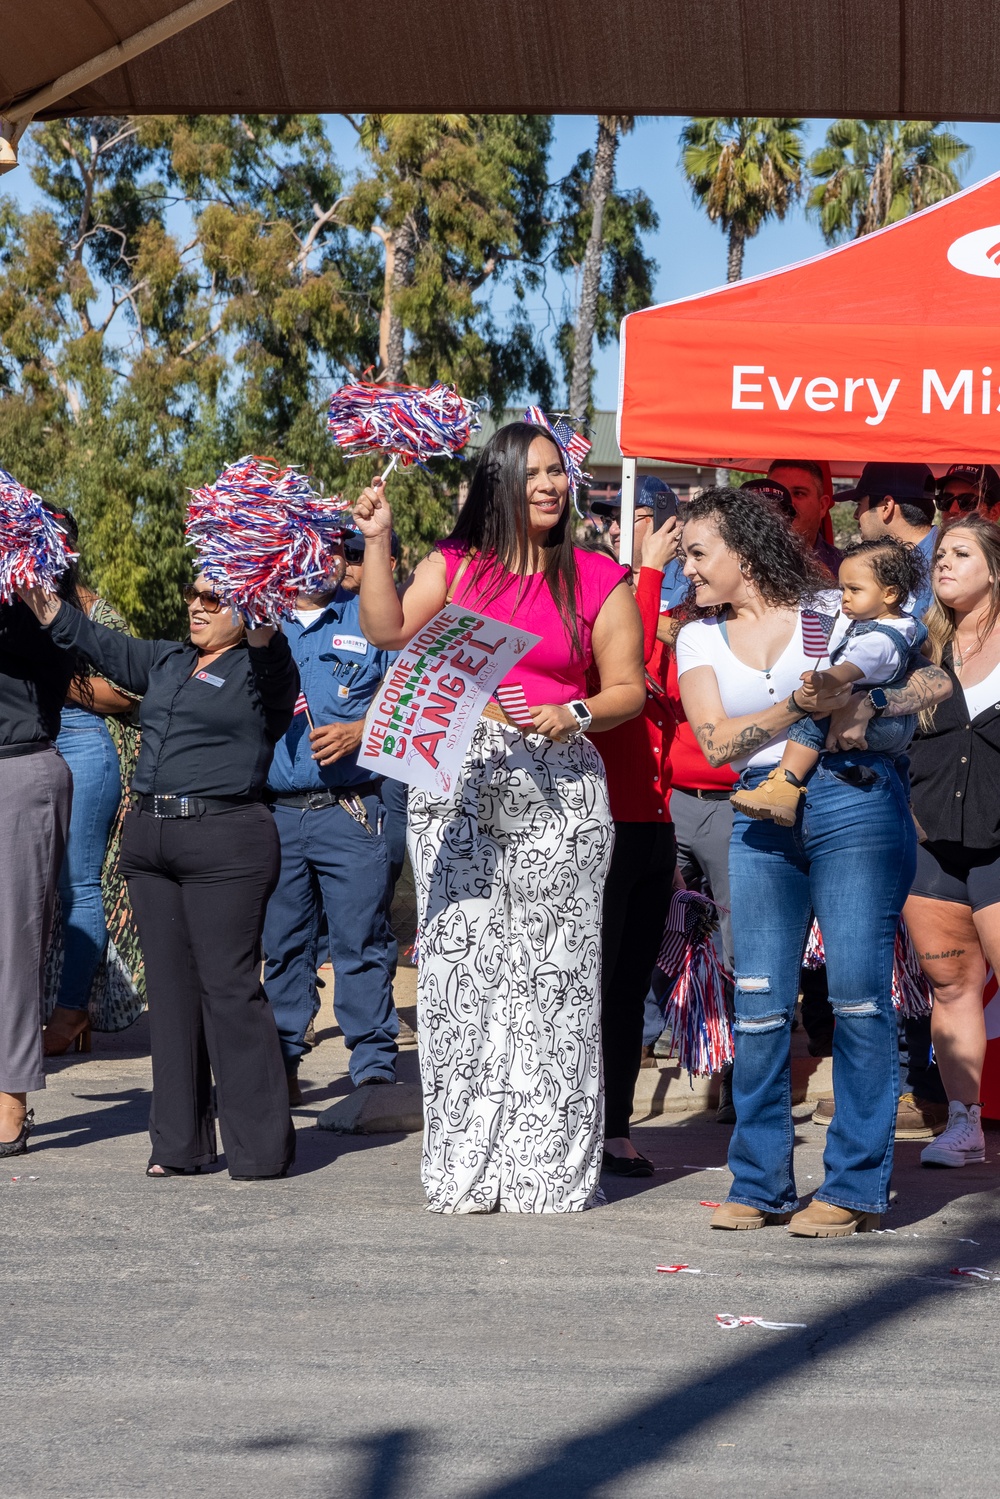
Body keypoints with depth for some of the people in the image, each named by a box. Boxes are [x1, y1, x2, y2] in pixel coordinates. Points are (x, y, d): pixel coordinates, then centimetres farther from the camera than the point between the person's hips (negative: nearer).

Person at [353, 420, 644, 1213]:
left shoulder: (596, 578, 7)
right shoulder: (452, 565, 12)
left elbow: (629, 688, 5)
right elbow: (389, 631, -1)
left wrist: (574, 715, -12)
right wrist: (377, 540, -5)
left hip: (557, 788, -1)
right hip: (458, 783, 1)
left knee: (549, 971, -4)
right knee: (460, 965, -2)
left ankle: (550, 1168, 2)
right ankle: (466, 1169, 4)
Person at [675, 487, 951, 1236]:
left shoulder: (832, 611, 7)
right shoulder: (700, 638, 14)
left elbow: (934, 679, 4)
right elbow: (715, 740, -1)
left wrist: (855, 703, -12)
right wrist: (800, 706, -14)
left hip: (856, 801, -3)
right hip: (763, 817, 3)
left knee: (858, 991, -7)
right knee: (760, 1003, -2)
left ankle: (857, 1185, -1)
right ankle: (760, 1184, 8)